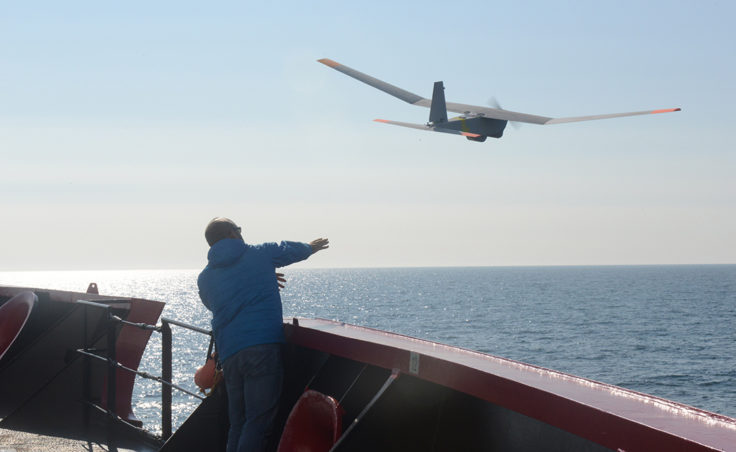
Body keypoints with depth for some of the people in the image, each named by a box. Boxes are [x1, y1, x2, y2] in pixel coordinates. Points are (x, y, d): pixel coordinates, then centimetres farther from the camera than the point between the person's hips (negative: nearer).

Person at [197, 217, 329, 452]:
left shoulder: (204, 278, 15)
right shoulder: (260, 254, 8)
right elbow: (291, 250, 28)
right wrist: (311, 247, 51)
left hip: (229, 354, 4)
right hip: (265, 346, -4)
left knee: (237, 424, 13)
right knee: (259, 423, -9)